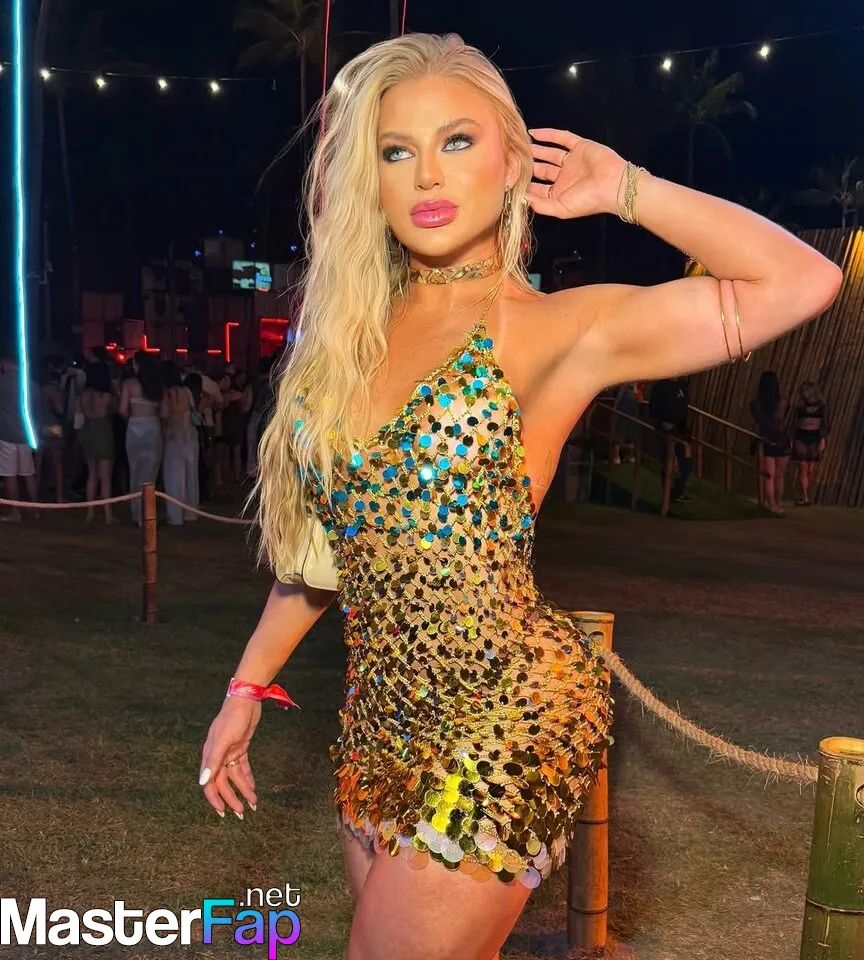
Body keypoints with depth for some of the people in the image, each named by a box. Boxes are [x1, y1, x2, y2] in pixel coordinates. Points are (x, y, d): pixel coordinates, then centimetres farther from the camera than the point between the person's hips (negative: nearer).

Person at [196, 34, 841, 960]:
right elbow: (322, 534, 12)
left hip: (506, 720, -6)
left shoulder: (558, 329, -10)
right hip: (380, 712, 6)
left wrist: (624, 189, -9)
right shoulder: (352, 329, 5)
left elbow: (803, 279, -18)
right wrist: (247, 685, 13)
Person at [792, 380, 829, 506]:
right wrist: (792, 440, 5)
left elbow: (825, 424, 1)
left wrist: (823, 440, -9)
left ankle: (804, 496, 10)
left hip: (815, 438, 0)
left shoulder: (822, 407, 4)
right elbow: (795, 424, 9)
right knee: (803, 468, -7)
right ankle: (805, 498, -10)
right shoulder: (800, 407, 7)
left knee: (810, 470, 0)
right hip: (801, 437, 0)